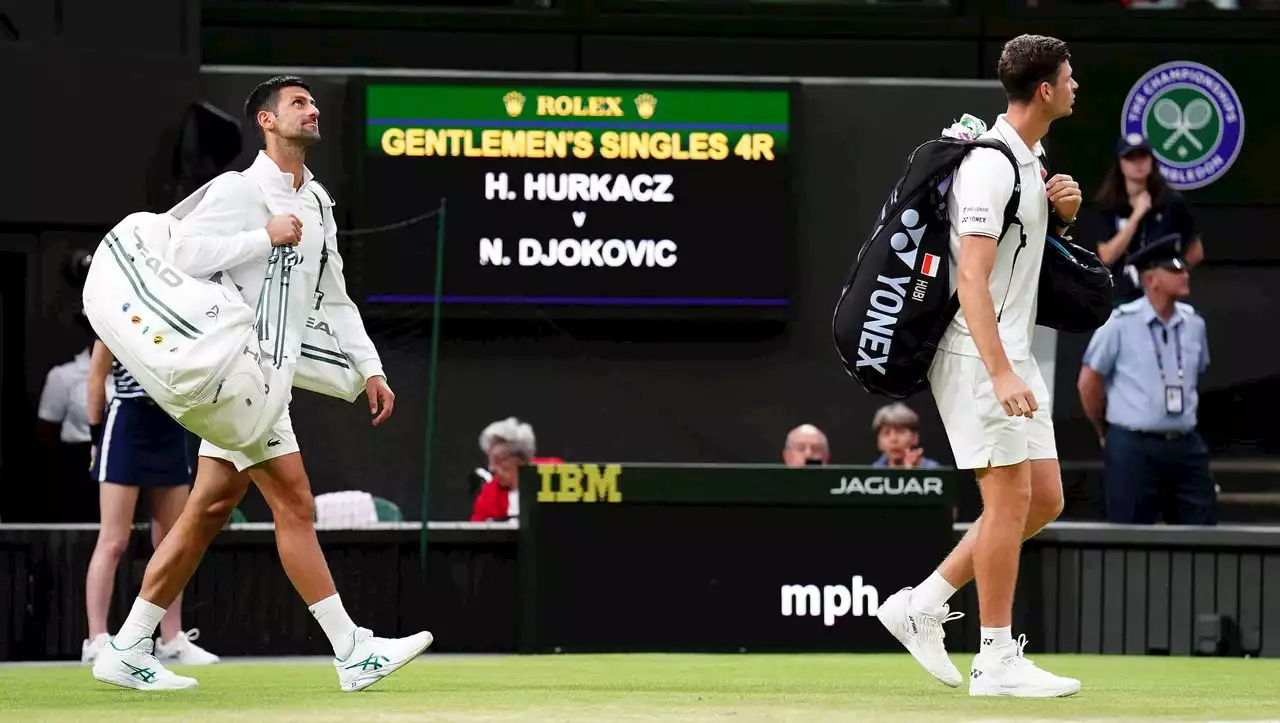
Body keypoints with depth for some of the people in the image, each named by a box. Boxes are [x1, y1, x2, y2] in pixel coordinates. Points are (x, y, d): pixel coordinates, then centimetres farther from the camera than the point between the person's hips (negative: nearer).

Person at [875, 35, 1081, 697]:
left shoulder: (1029, 158, 14)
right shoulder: (991, 164, -17)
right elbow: (972, 279, -23)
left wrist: (1062, 213, 7)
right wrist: (1000, 373, -30)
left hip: (1011, 355, 10)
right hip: (978, 355, -10)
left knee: (1044, 500, 9)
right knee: (1011, 498, -8)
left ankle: (923, 605, 15)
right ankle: (996, 661, -1)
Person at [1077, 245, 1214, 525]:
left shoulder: (1194, 324, 7)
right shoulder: (1121, 324, -7)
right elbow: (1088, 382, 0)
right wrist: (1104, 433, 9)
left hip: (1186, 447, 5)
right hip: (1134, 447, -5)